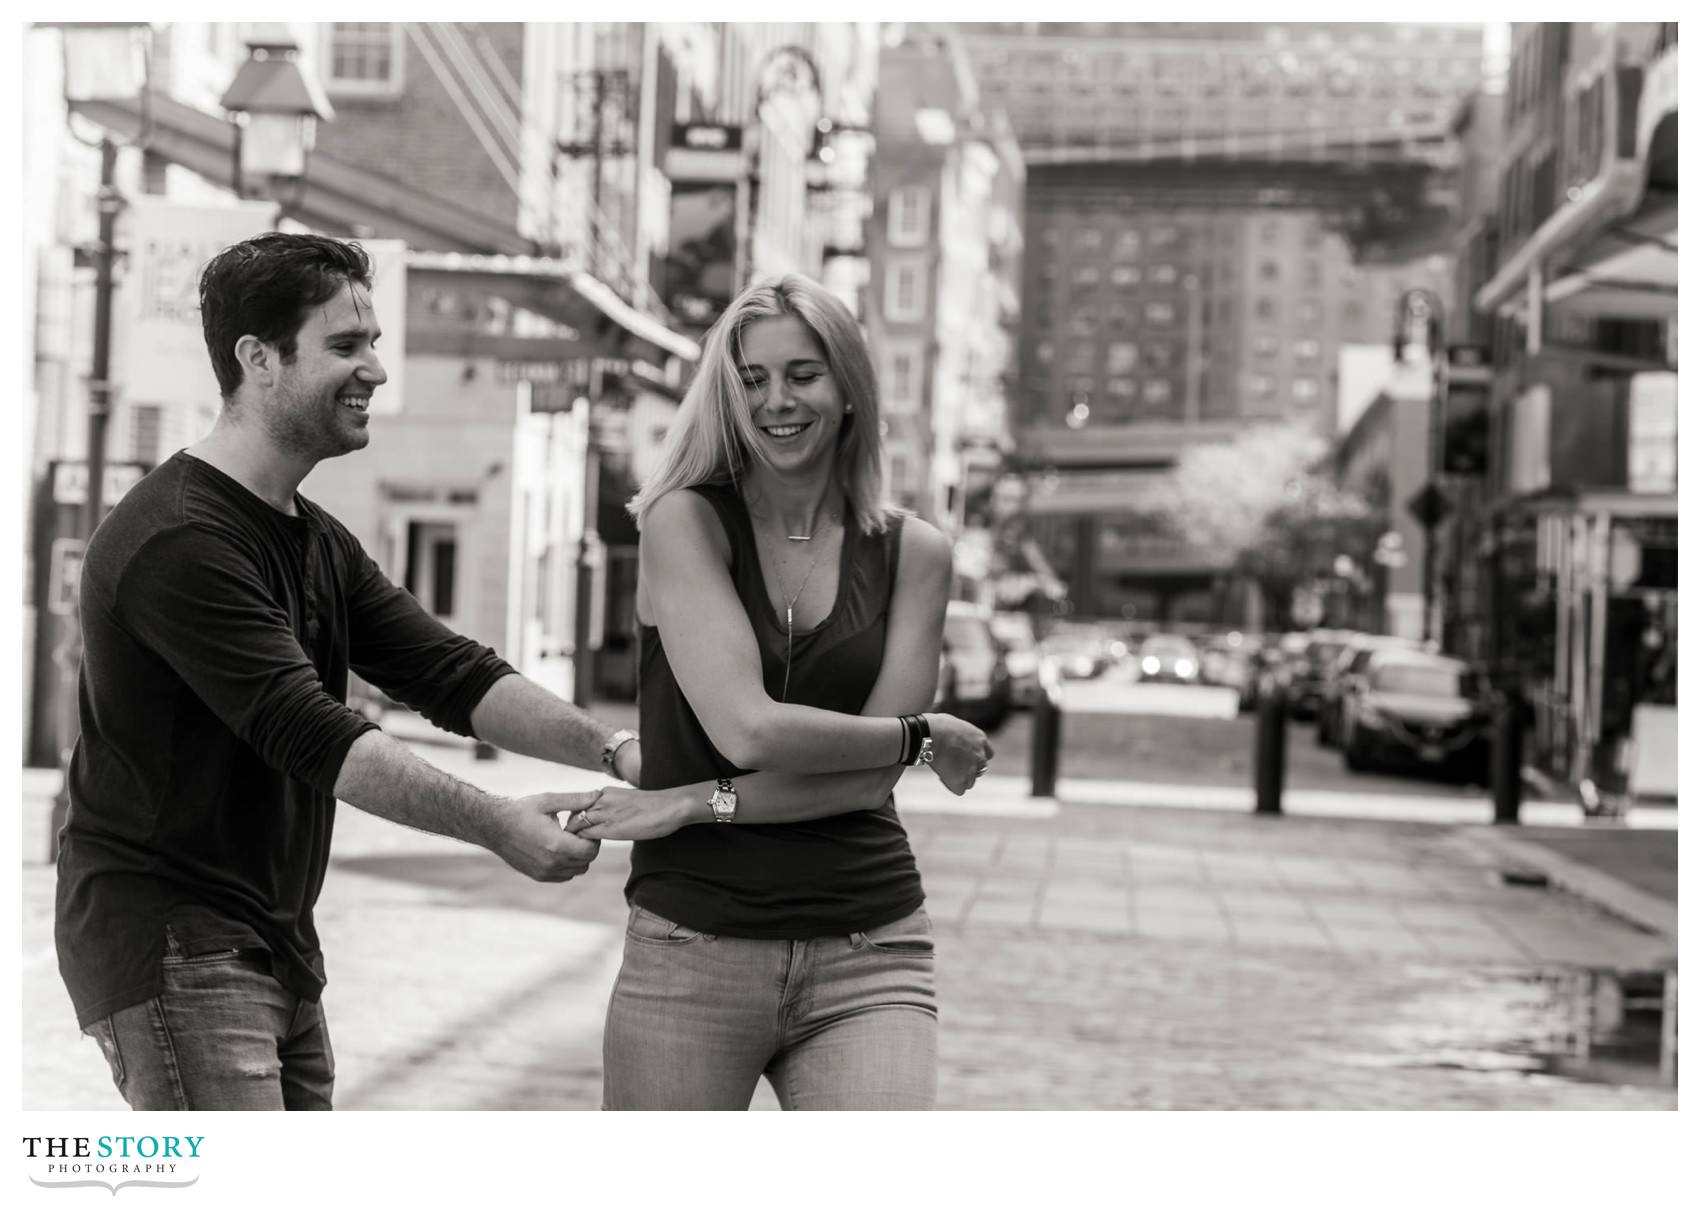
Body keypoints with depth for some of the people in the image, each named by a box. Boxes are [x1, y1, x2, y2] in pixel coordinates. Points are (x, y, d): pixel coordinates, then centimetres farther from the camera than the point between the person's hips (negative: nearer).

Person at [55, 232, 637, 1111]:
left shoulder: (318, 543, 14)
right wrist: (496, 824, -29)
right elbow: (309, 734, -25)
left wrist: (612, 748, -9)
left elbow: (449, 674, 6)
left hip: (278, 945, 10)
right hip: (168, 942, -9)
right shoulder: (179, 543, -18)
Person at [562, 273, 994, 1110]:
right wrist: (925, 736, -1)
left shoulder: (912, 553, 8)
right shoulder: (685, 523, 0)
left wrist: (701, 803, -10)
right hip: (692, 947, -1)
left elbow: (870, 779, -1)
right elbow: (748, 728, -12)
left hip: (865, 955, 1)